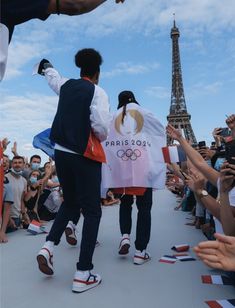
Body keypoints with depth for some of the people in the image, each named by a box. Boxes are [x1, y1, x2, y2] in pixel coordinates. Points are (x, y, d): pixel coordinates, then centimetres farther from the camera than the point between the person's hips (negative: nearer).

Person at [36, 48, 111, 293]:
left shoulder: (66, 85, 12)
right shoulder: (97, 92, -5)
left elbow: (53, 77, 35)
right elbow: (102, 126, -18)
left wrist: (47, 67, 58)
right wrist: (101, 138, 6)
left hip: (61, 152, 7)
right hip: (85, 155, -6)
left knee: (69, 203, 23)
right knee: (92, 211, 2)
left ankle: (48, 247, 8)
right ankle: (83, 274, 4)